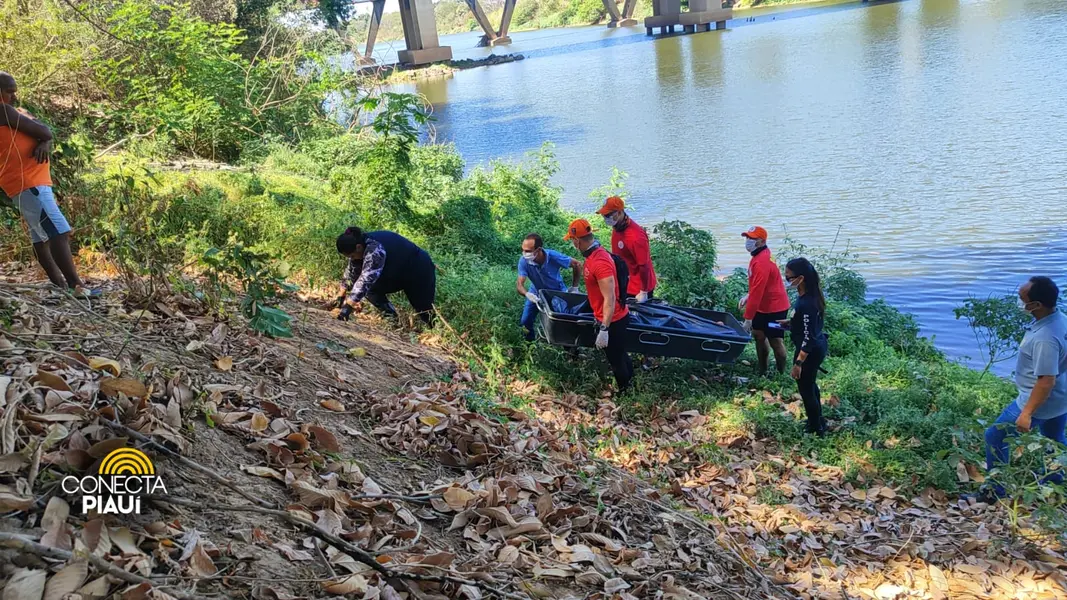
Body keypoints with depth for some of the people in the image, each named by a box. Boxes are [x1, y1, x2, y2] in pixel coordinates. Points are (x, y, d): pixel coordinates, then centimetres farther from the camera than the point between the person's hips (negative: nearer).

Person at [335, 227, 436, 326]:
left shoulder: (375, 249, -37)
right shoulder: (359, 243, -9)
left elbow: (366, 279, -44)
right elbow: (351, 272, 4)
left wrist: (348, 307, -47)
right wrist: (342, 297, 6)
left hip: (419, 269, -9)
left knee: (426, 314, -5)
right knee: (371, 289, -6)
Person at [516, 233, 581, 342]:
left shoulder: (554, 257, -36)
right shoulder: (524, 261, -33)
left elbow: (577, 265, -21)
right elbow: (519, 284, -34)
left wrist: (574, 287, -16)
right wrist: (527, 294, -57)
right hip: (537, 292, 1)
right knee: (525, 321, 1)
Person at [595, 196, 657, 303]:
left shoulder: (635, 236, -29)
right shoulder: (616, 228, -2)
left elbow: (644, 266, -23)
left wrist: (644, 293, -17)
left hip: (638, 288, -8)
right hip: (623, 284, 8)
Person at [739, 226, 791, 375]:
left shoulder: (762, 262, -29)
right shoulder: (760, 255, 3)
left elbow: (757, 292, -30)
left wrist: (748, 318, -28)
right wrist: (748, 296, 5)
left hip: (775, 308, -10)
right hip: (763, 306, 10)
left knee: (775, 342, 0)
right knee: (758, 335, 16)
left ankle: (781, 374, 14)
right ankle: (763, 371, 28)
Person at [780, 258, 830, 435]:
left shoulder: (806, 303, -32)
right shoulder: (809, 295, -3)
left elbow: (808, 338, -28)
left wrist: (798, 363, -24)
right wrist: (790, 322, 7)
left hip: (810, 351, -10)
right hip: (818, 346, 10)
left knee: (805, 389, 10)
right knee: (810, 384, 27)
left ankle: (816, 430, 27)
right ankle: (818, 422, 45)